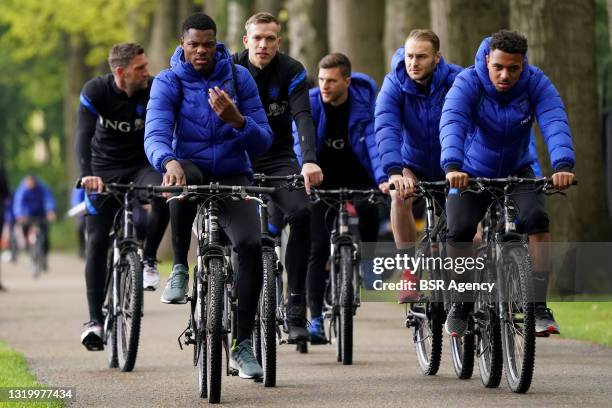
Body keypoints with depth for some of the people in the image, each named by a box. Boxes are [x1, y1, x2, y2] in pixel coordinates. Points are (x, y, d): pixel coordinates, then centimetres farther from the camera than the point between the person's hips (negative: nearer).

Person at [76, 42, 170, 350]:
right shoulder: (95, 91, -18)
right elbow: (84, 134, -28)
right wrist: (86, 174, -44)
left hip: (142, 164, 0)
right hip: (105, 169, 0)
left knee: (163, 195, -33)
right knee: (97, 241, -7)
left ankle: (148, 259, -8)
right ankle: (95, 319, -2)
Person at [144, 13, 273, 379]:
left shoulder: (239, 78, -2)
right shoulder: (168, 82, -6)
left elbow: (263, 142, -3)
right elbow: (156, 134, -22)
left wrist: (237, 120, -25)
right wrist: (169, 162, -45)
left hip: (232, 177, 1)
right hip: (189, 170, -1)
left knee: (251, 245, -24)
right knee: (185, 176, -40)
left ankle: (243, 345, -13)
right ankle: (180, 269, -21)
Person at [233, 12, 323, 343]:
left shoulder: (292, 72, -9)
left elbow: (303, 117, -22)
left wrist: (310, 161, -39)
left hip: (278, 159, 0)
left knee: (302, 213, -26)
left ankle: (295, 304, -18)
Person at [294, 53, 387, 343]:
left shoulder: (364, 102, -14)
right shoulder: (310, 103, -12)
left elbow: (374, 141, -23)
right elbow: (301, 144, -20)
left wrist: (382, 179, -38)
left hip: (356, 175, 0)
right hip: (323, 179, 0)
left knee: (369, 209, -31)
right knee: (318, 248, -8)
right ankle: (316, 318, -5)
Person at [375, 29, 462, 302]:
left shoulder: (456, 81, -23)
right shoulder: (395, 84, -21)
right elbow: (386, 128, -35)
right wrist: (394, 171, -52)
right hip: (412, 164, 0)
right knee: (400, 194, -31)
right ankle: (409, 273, -23)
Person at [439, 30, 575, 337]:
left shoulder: (536, 84, -18)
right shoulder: (468, 83, -23)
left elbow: (555, 123, -33)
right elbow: (452, 124, -38)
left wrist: (563, 165, -51)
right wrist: (452, 167, -57)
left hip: (517, 171, 1)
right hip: (470, 174, -1)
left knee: (536, 219, -25)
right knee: (459, 231, -21)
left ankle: (539, 308, -21)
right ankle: (461, 303, 4)